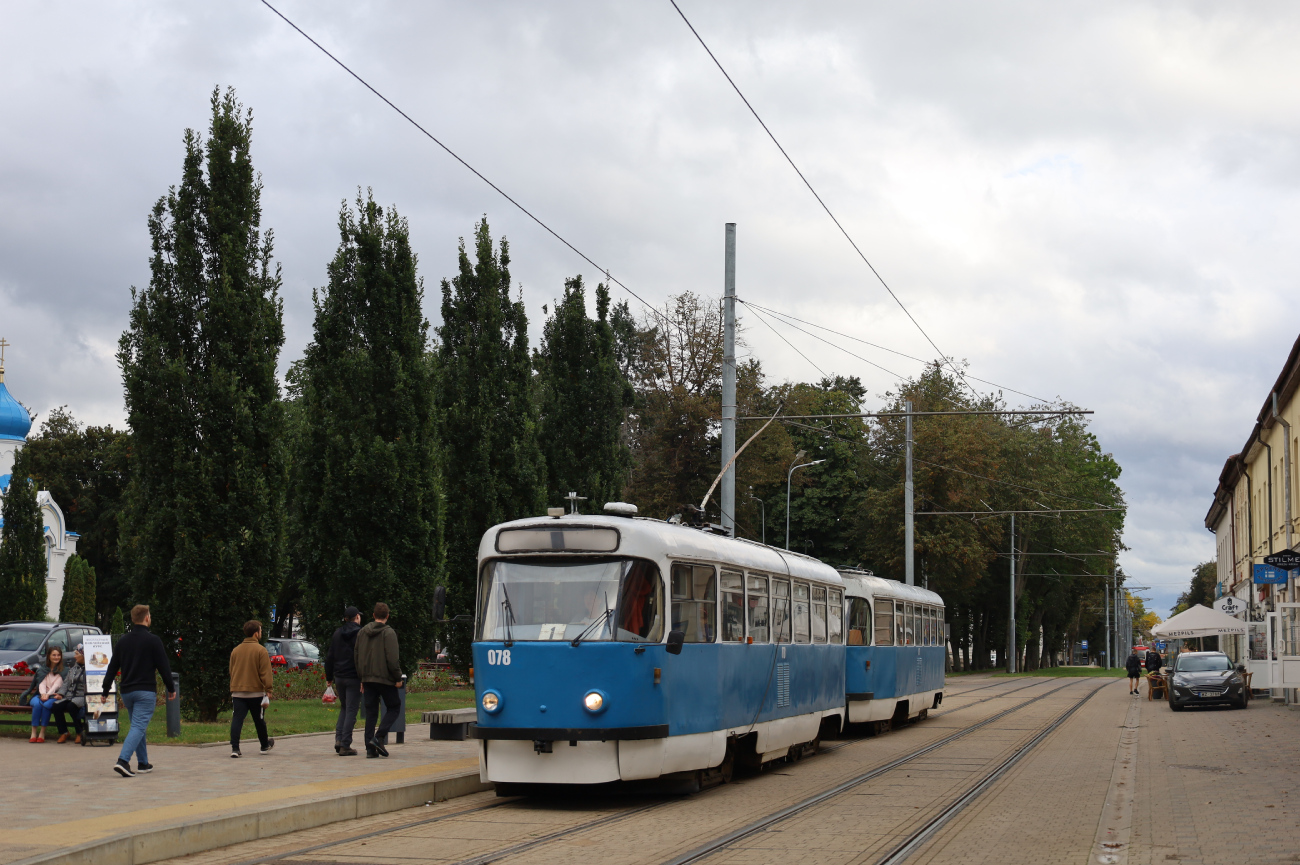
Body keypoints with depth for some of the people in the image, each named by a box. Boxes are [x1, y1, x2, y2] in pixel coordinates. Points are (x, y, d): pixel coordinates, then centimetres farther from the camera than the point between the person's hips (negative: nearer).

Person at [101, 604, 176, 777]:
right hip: (145, 691, -6)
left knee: (137, 726, 18)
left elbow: (112, 667, 12)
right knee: (139, 726, -10)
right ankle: (123, 761, -25)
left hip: (126, 691, 6)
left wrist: (106, 691, 18)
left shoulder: (123, 640, 9)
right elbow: (164, 667, -6)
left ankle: (143, 763, 22)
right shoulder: (152, 641, -8)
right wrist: (171, 689, 5)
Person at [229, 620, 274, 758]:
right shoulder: (260, 650, -8)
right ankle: (265, 745, 30)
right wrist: (268, 690, -7)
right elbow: (265, 672, -11)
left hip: (237, 693, 3)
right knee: (259, 720, 13)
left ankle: (234, 747, -18)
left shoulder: (236, 650, 7)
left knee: (237, 719, -4)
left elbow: (231, 671, 16)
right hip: (256, 692, -3)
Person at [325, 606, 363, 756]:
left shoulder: (337, 633, 8)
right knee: (351, 710, -1)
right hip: (354, 678, -5)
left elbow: (329, 656, 11)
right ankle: (345, 746, -4)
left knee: (344, 708, 19)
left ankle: (339, 739, 5)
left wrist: (329, 677, 17)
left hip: (339, 676, 5)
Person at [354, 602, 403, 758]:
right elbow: (392, 659, -15)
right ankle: (379, 737, -9)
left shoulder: (362, 632, 10)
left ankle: (370, 748, 4)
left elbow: (356, 657, 13)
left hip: (367, 679, 6)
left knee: (371, 712, 8)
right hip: (385, 679, -5)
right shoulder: (388, 633, -10)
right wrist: (398, 678, -5)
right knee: (394, 707, 9)